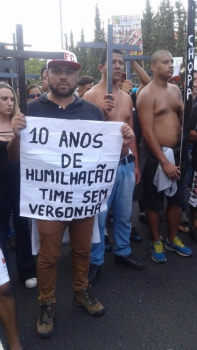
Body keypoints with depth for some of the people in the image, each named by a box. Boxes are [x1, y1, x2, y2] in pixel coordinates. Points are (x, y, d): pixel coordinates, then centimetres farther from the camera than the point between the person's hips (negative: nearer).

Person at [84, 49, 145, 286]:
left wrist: (136, 164, 16)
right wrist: (100, 114, -25)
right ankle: (95, 261, 20)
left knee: (124, 214, 17)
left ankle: (123, 252, 36)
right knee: (98, 217, 3)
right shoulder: (91, 96, -7)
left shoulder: (127, 98, 12)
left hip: (126, 164, 6)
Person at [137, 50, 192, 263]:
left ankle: (172, 239, 33)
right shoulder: (147, 94, -11)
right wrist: (164, 162, -18)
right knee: (155, 203, 6)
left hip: (177, 152, 7)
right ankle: (156, 243, 24)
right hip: (155, 155, -7)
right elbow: (147, 133, -16)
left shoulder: (176, 90, 10)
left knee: (177, 199, 15)